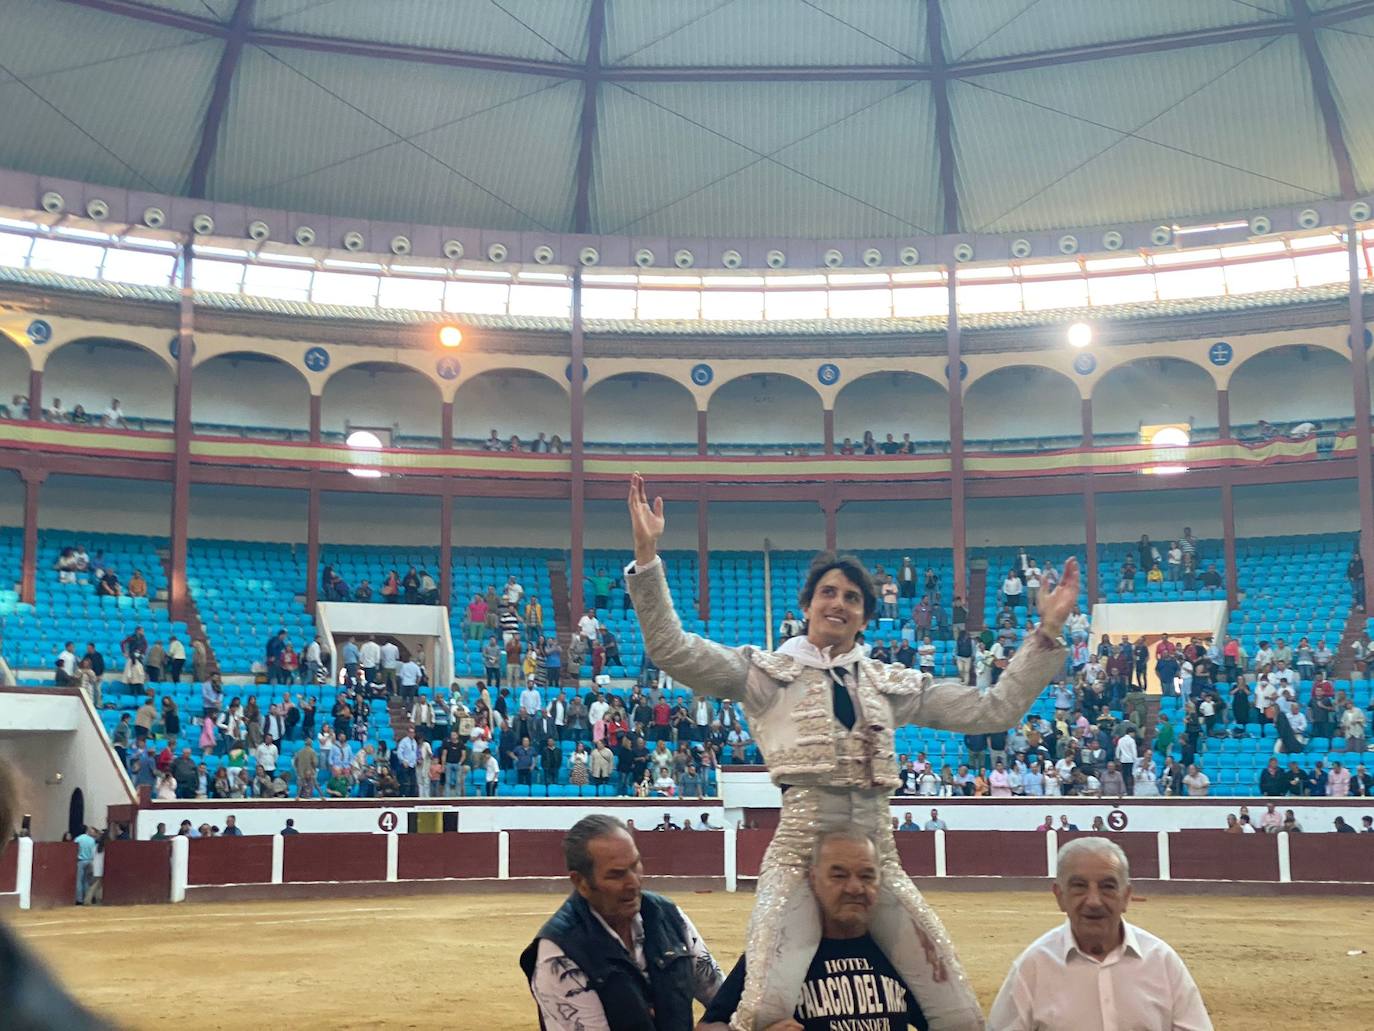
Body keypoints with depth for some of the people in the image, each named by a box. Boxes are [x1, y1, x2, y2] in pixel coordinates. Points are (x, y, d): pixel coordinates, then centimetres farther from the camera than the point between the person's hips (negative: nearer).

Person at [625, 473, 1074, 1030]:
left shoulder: (892, 683, 15)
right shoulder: (768, 671, 6)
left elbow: (993, 710, 14)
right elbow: (671, 650, -7)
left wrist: (1046, 632, 8)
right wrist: (647, 553, -16)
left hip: (878, 855, 4)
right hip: (799, 852, -4)